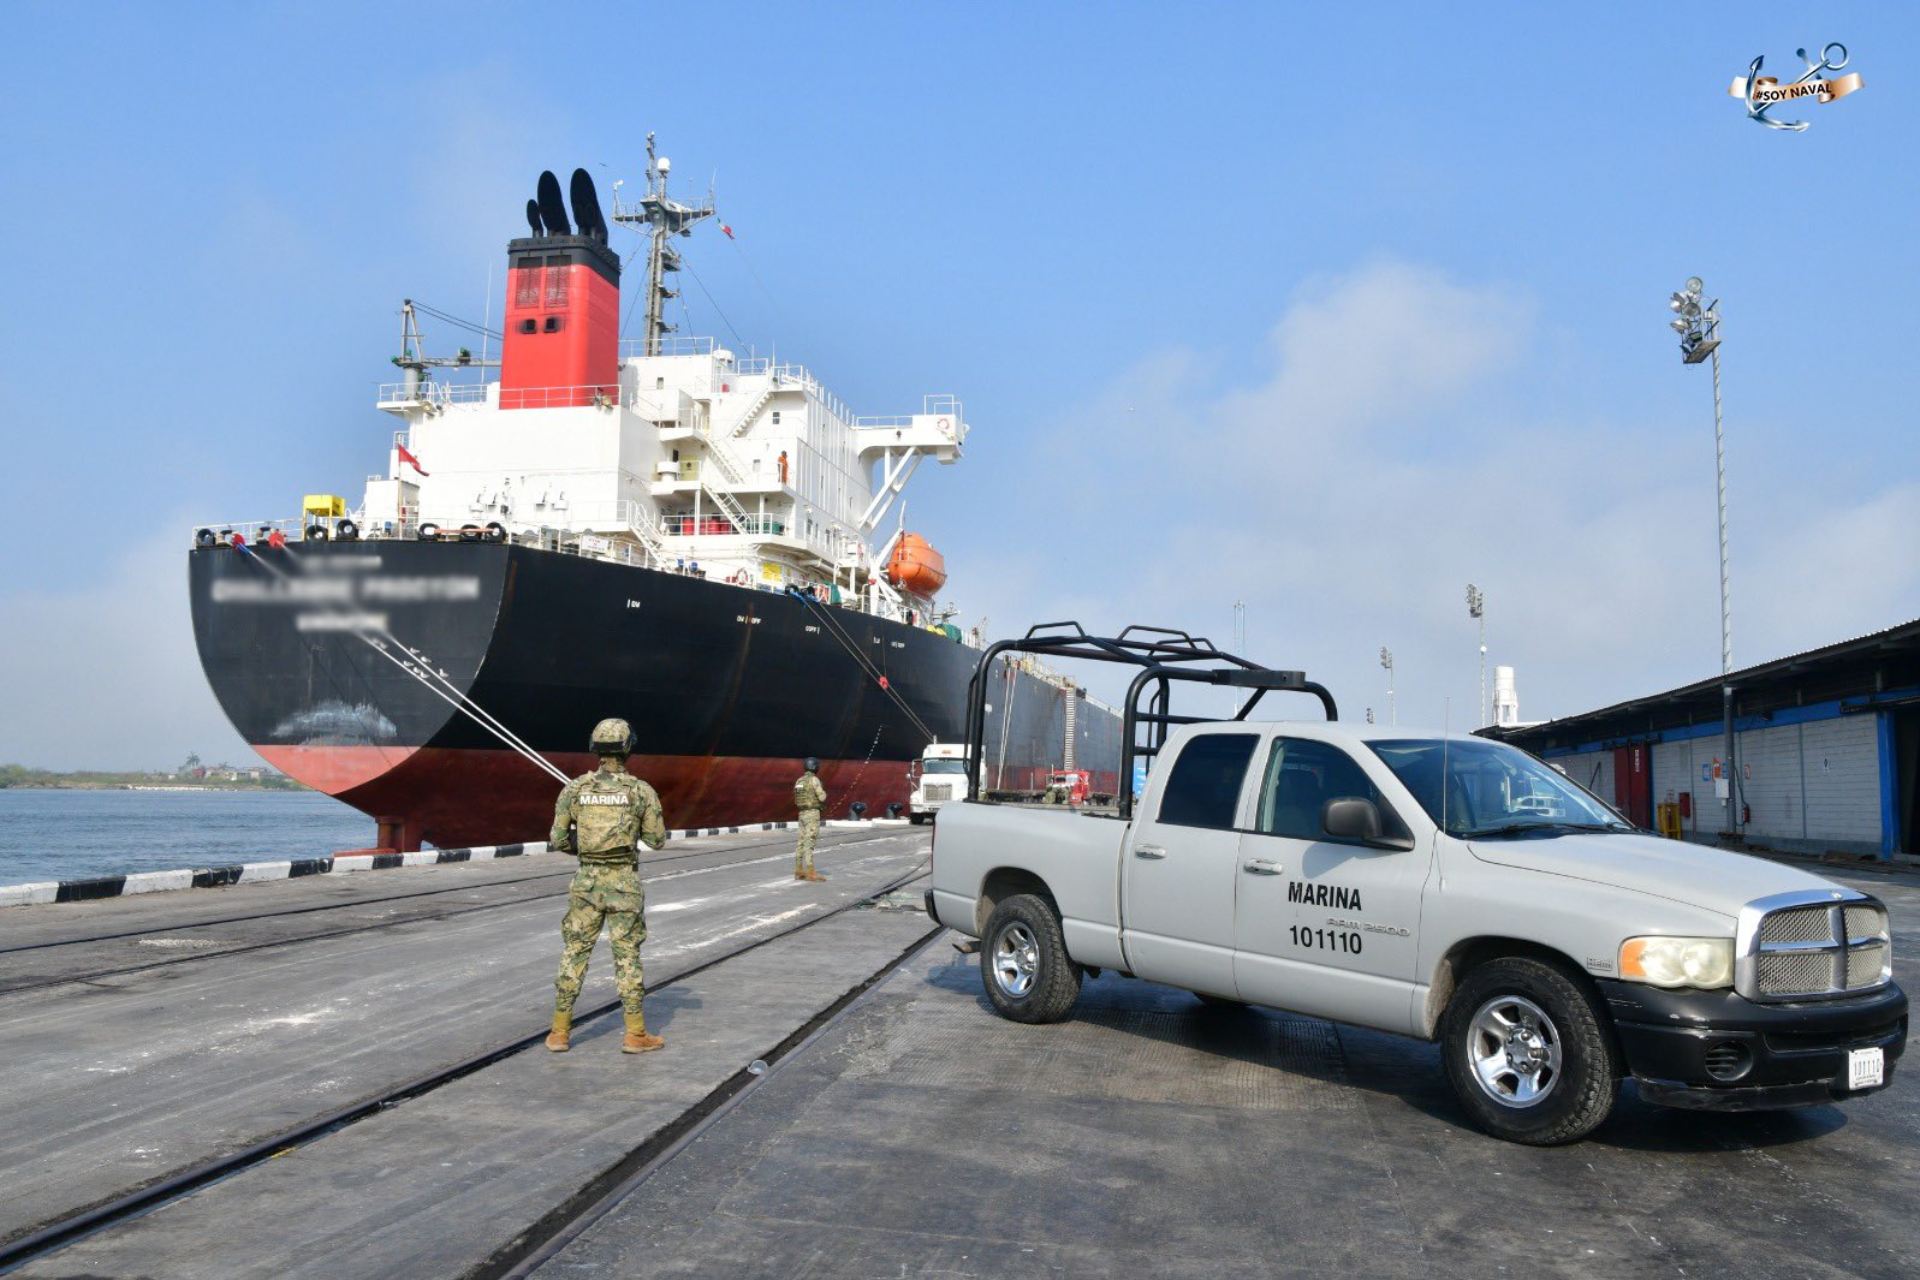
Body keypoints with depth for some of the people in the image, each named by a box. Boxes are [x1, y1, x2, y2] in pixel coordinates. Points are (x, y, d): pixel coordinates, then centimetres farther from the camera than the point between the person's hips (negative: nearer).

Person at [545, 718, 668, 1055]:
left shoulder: (575, 788, -3)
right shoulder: (641, 790, -8)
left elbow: (558, 839, 0)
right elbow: (657, 840, -1)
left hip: (587, 882, 2)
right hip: (624, 884, -2)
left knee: (574, 954, 12)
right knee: (627, 957, 6)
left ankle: (560, 1032, 14)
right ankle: (636, 1035, 7)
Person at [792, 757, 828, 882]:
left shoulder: (799, 780, 11)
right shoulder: (814, 779, -14)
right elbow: (822, 798, -15)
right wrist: (824, 792, 8)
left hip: (802, 814, 8)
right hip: (812, 814, -8)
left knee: (801, 843, 9)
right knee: (809, 843, -10)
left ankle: (799, 871, 10)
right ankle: (811, 872, -12)